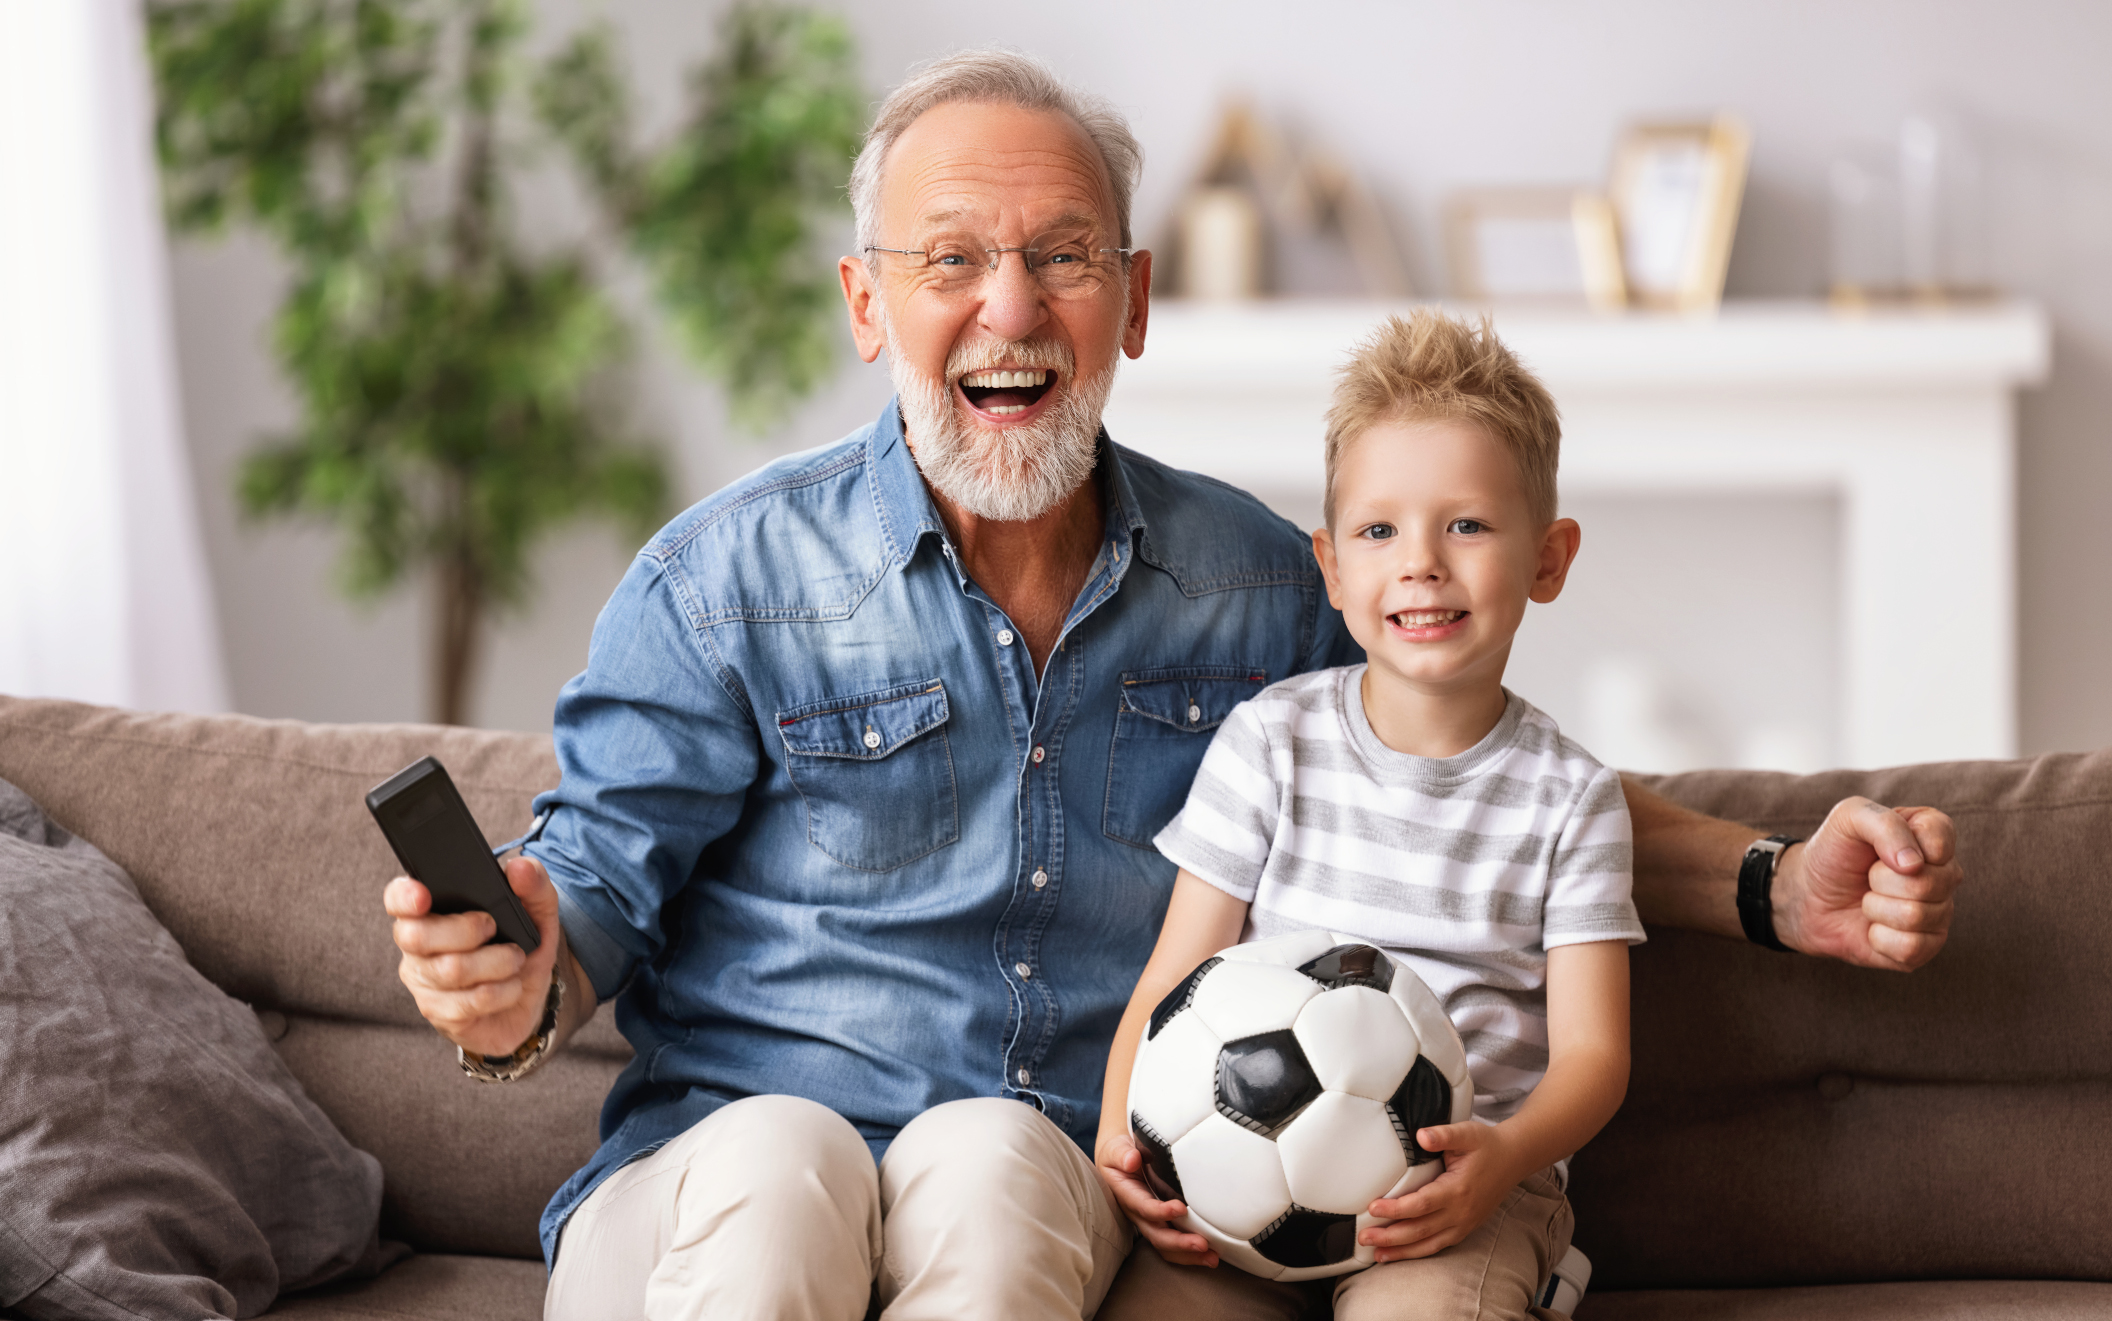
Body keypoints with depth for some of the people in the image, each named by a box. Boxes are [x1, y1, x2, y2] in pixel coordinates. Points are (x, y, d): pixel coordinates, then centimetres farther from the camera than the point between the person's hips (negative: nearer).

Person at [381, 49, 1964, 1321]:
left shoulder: (1251, 582, 11)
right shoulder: (730, 578, 2)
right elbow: (601, 875, 1)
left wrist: (1775, 891, 6)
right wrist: (523, 982, -25)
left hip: (1062, 1185, 2)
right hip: (713, 1153, -2)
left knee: (990, 1158, -34)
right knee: (775, 1164, -37)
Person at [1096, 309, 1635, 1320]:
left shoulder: (1569, 796, 6)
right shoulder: (1272, 742, 7)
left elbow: (1590, 1049, 1)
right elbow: (1171, 981, 5)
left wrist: (1505, 1155, -22)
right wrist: (1121, 1139, -14)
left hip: (1463, 1190, -1)